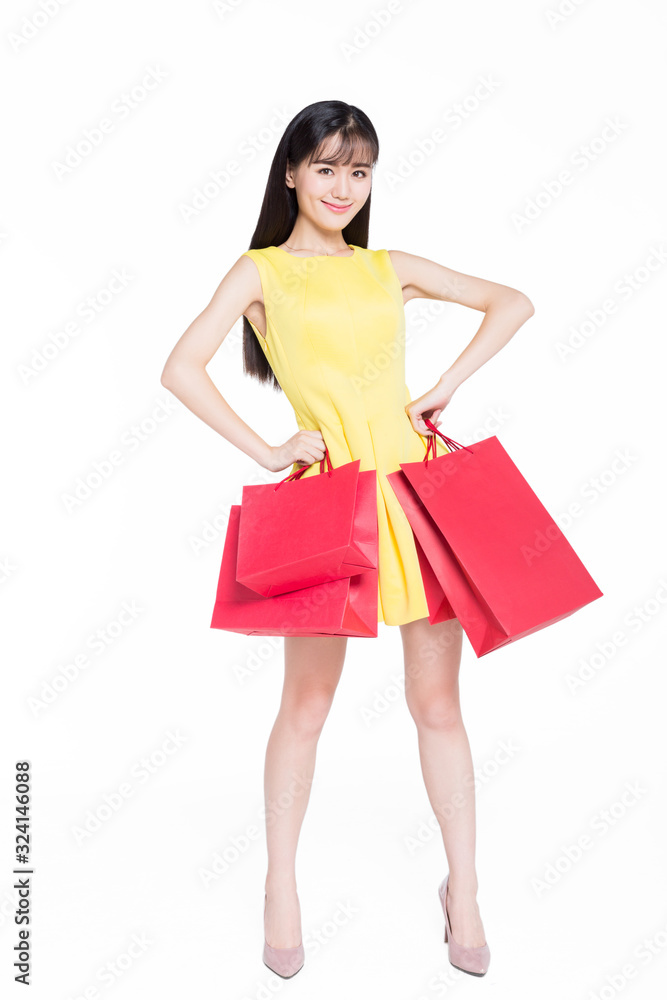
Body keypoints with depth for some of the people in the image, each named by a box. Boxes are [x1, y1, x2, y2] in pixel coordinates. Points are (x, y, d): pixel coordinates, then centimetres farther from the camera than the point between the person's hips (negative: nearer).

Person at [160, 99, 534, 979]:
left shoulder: (388, 268, 15)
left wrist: (447, 386, 6)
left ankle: (463, 892, 26)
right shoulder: (262, 270, 6)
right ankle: (282, 888, 28)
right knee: (307, 702, 6)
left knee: (437, 699, 8)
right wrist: (266, 453, -9)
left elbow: (512, 304, 18)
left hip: (422, 482, 3)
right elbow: (182, 368, -6)